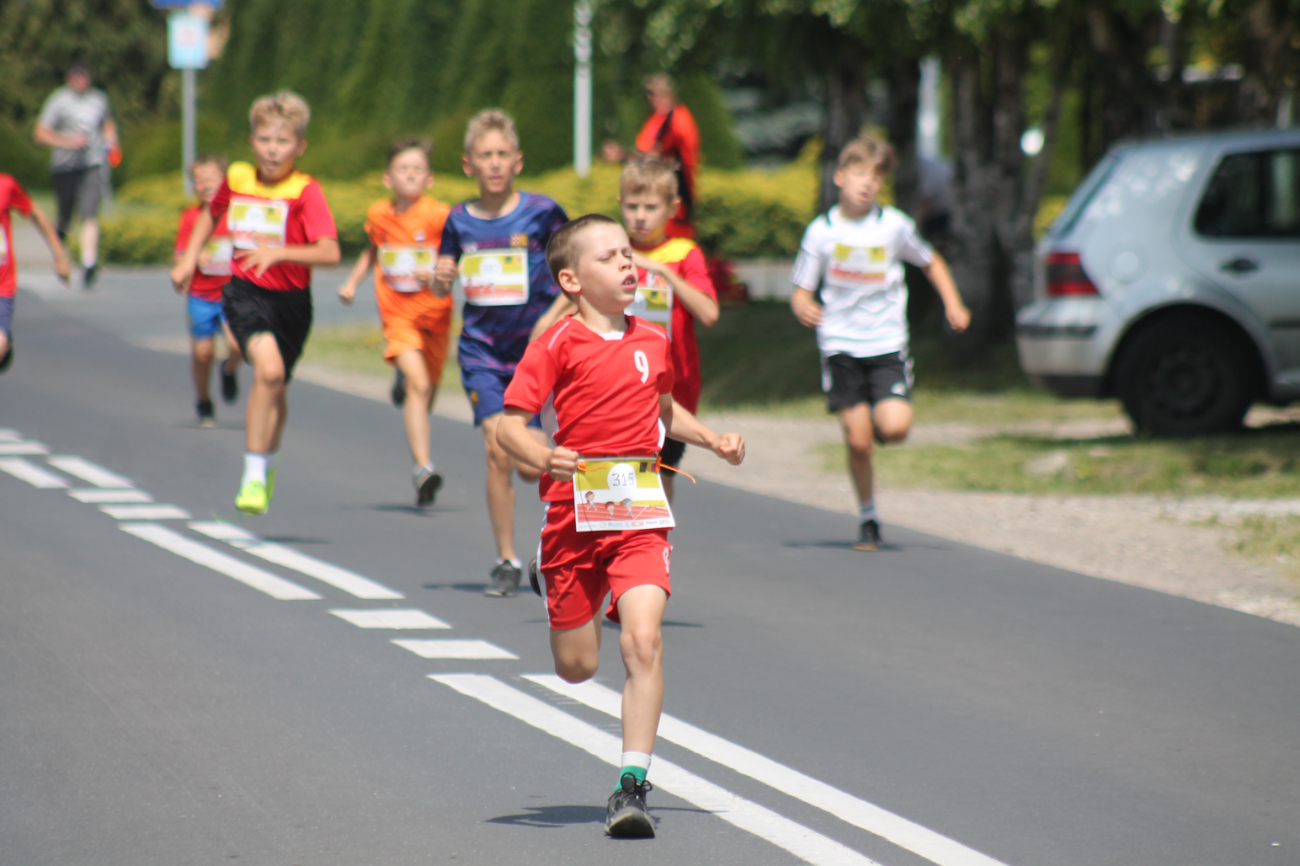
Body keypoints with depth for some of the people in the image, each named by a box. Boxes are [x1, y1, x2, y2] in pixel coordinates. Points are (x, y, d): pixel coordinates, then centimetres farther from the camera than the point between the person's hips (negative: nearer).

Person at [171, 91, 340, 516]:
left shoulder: (306, 192, -14)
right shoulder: (237, 178, -1)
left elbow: (330, 252, -27)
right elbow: (212, 213, 23)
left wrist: (279, 252, -38)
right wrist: (189, 259, 15)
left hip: (290, 300, 0)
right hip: (245, 293, 0)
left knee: (277, 388, 17)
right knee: (269, 368, -26)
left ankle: (269, 460, 48)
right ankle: (254, 474, -21)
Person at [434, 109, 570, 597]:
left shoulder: (541, 213, -4)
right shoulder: (460, 221, 4)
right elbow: (440, 288, 12)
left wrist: (554, 315, -13)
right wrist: (441, 277, -11)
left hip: (535, 349, -1)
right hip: (482, 350, 1)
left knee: (531, 465, -4)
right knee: (498, 452, -10)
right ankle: (506, 562, -1)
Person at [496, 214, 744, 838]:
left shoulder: (652, 342, 9)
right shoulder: (558, 344, -6)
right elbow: (509, 425, -8)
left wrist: (712, 440, 14)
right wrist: (542, 459, -28)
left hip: (640, 514, 2)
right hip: (574, 511, -2)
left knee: (642, 642, -18)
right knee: (576, 667, 8)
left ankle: (632, 786, -16)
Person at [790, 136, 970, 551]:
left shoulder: (894, 225, 0)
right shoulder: (822, 231, -2)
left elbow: (931, 263, 15)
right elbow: (801, 291, 3)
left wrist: (953, 303, 2)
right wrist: (805, 309, -21)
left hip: (887, 344, 0)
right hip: (840, 345, 0)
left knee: (895, 427, -18)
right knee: (857, 441, -4)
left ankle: (880, 418, 19)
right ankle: (867, 516, 16)